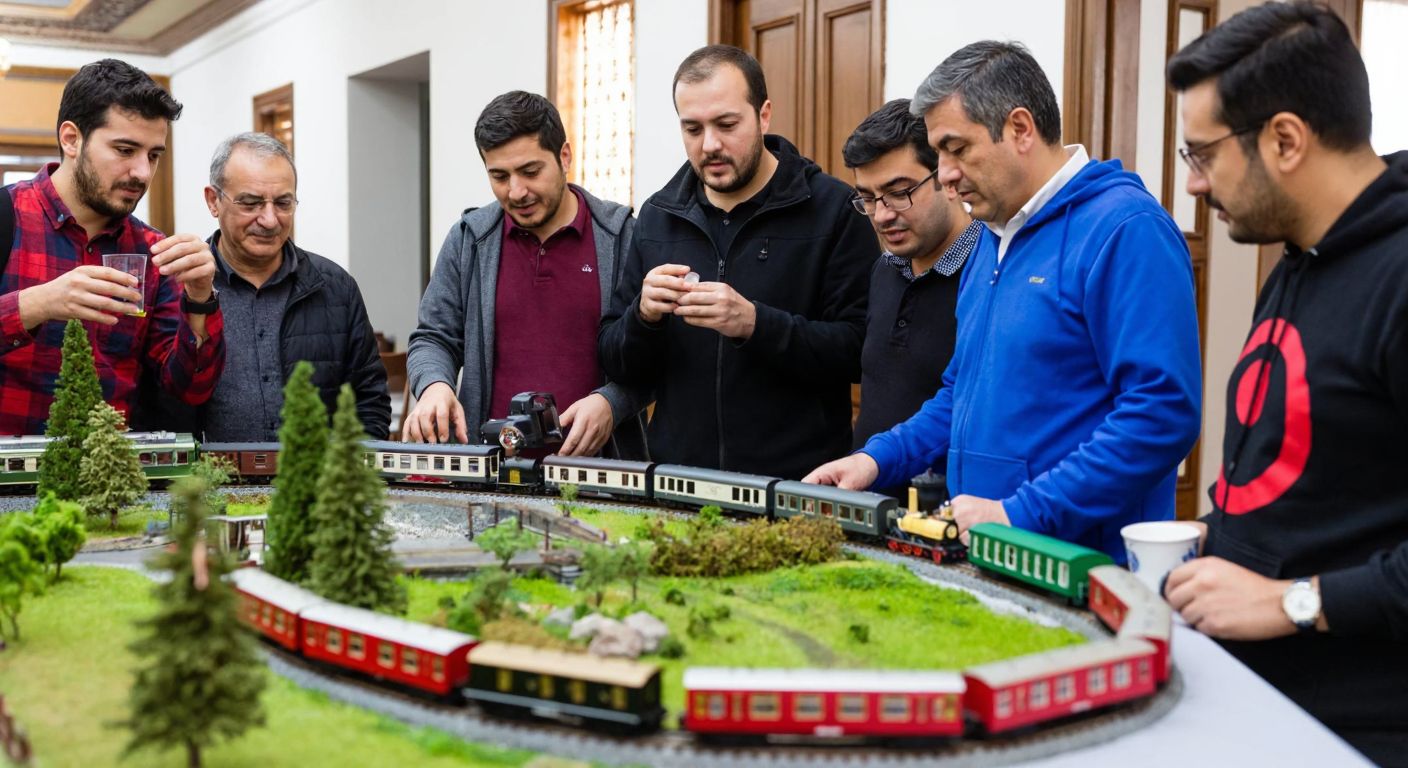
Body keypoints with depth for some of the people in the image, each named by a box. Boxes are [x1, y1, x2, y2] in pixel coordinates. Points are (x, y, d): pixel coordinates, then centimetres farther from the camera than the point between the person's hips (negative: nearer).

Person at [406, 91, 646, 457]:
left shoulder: (622, 235, 4)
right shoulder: (469, 240, 10)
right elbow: (434, 339, 14)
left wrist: (610, 402, -13)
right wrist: (435, 385, -7)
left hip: (595, 458, -4)